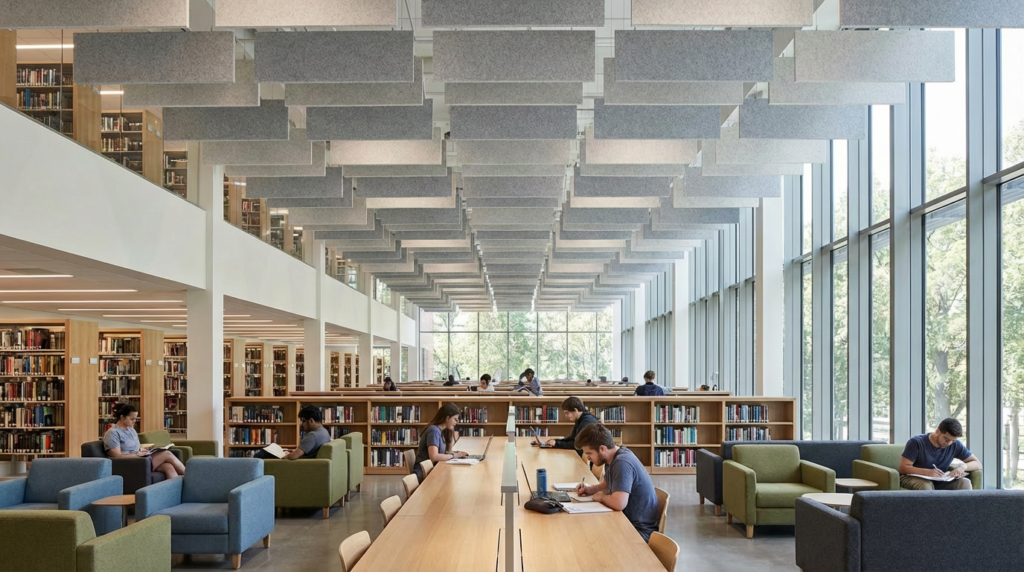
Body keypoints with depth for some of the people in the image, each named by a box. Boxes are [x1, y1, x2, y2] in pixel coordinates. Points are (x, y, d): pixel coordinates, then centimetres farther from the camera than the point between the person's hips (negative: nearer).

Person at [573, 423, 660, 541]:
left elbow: (619, 503, -36)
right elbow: (609, 484, 26)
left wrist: (601, 497, -16)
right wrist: (591, 489, 7)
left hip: (639, 530, -9)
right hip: (628, 520, 9)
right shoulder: (614, 457, 5)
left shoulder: (622, 463, -25)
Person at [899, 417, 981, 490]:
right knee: (926, 485, -38)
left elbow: (978, 464, 2)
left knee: (965, 482, -21)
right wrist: (927, 472, -32)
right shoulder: (916, 442, -14)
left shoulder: (955, 445, -2)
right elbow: (903, 468, -18)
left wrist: (962, 467, -21)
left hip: (939, 482, 4)